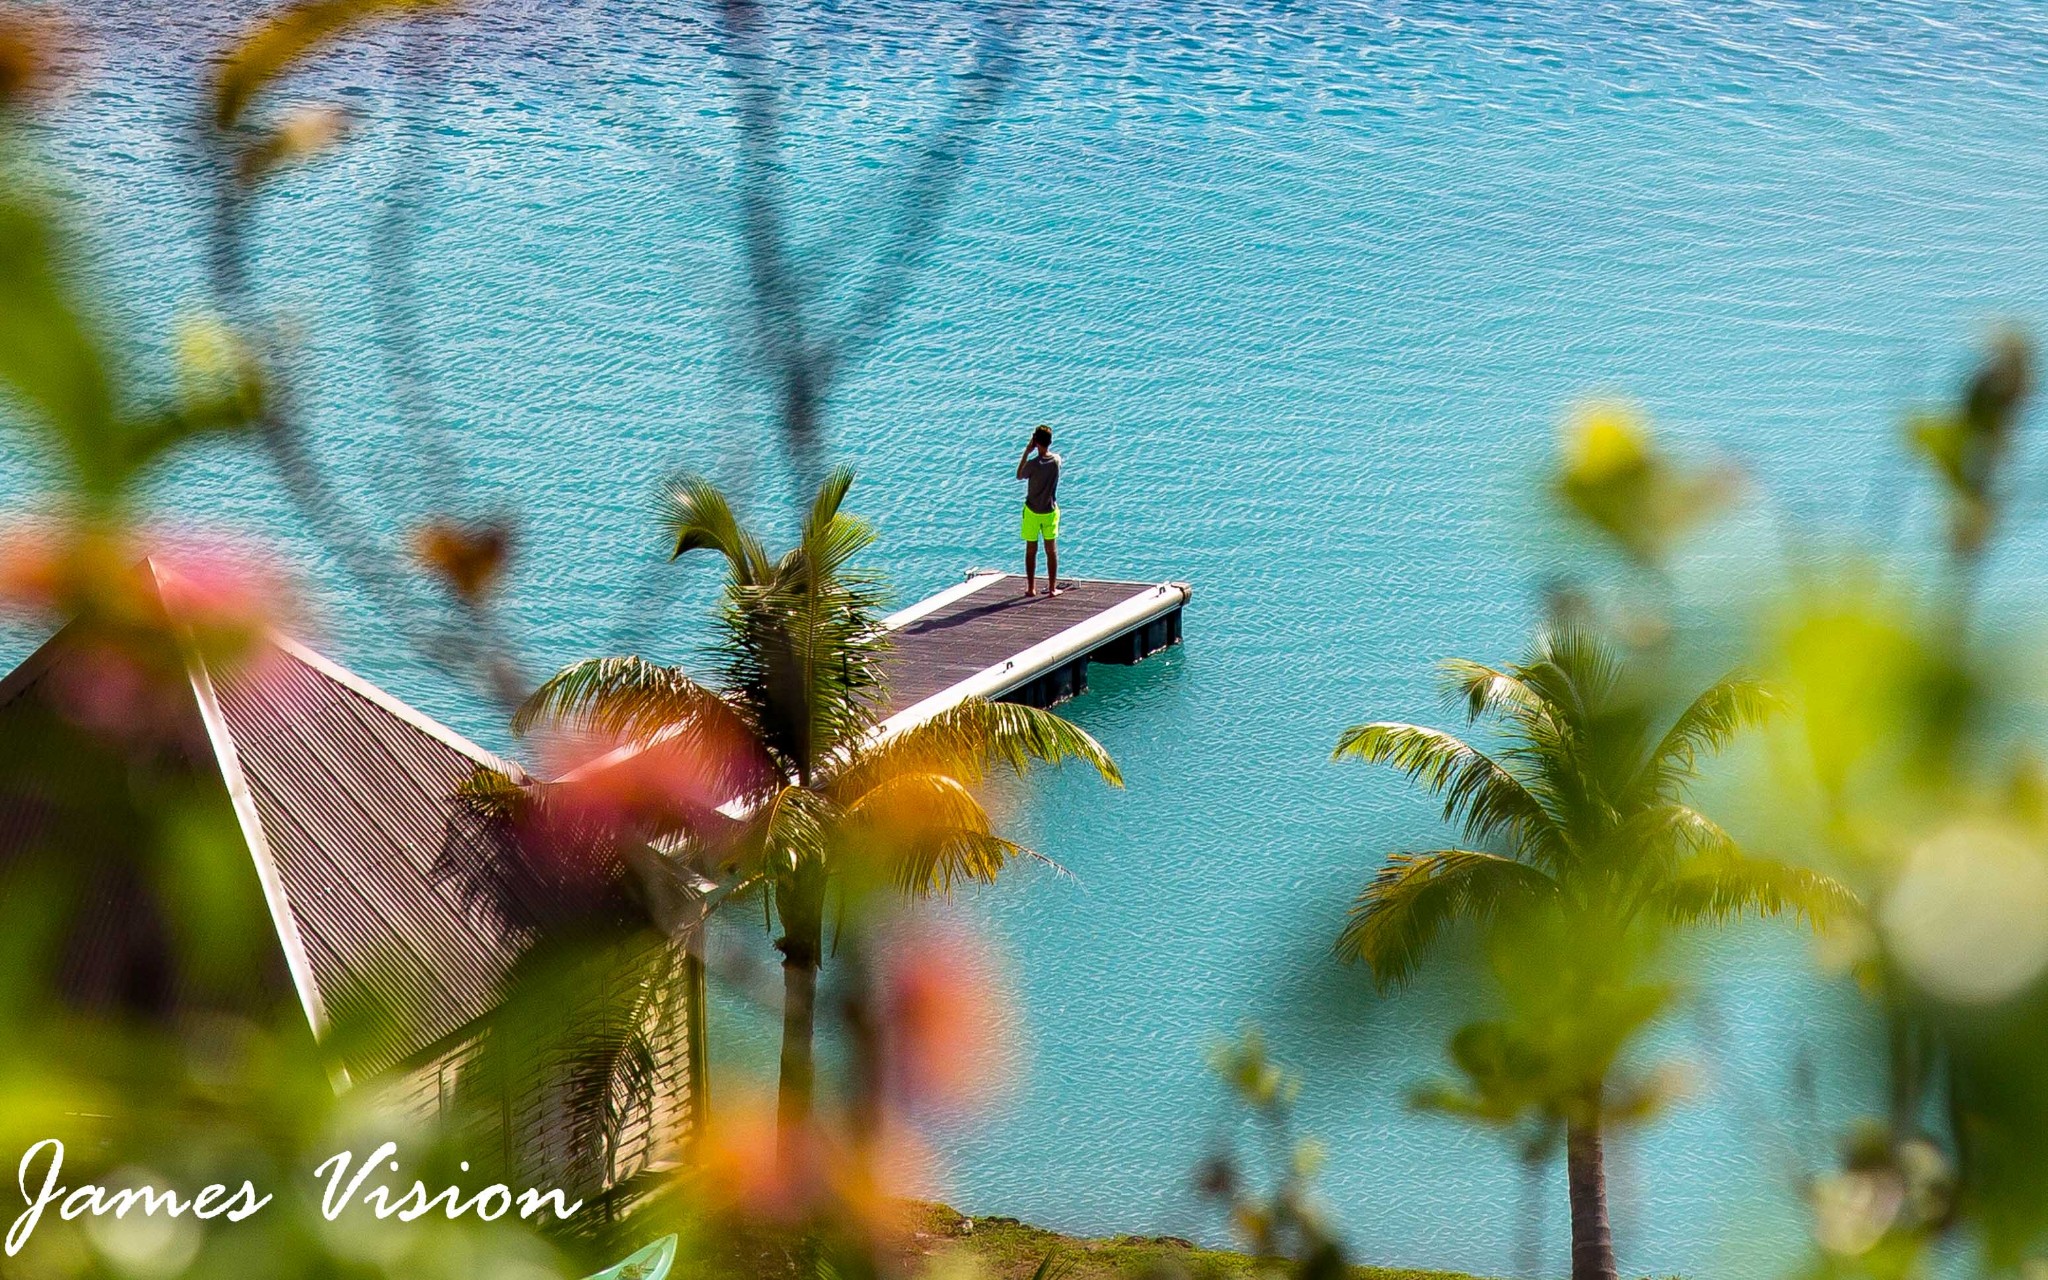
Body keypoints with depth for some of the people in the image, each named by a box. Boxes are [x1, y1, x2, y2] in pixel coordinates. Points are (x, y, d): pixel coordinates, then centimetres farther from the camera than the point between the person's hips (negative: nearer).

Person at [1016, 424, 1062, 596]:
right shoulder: (1056, 460, -9)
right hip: (1050, 511, 3)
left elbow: (1019, 476, -1)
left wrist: (1026, 452, -5)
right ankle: (1052, 588, 11)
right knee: (1051, 550, 9)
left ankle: (1031, 588, 12)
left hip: (1032, 511, -3)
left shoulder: (1033, 463, -20)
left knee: (1031, 550, 8)